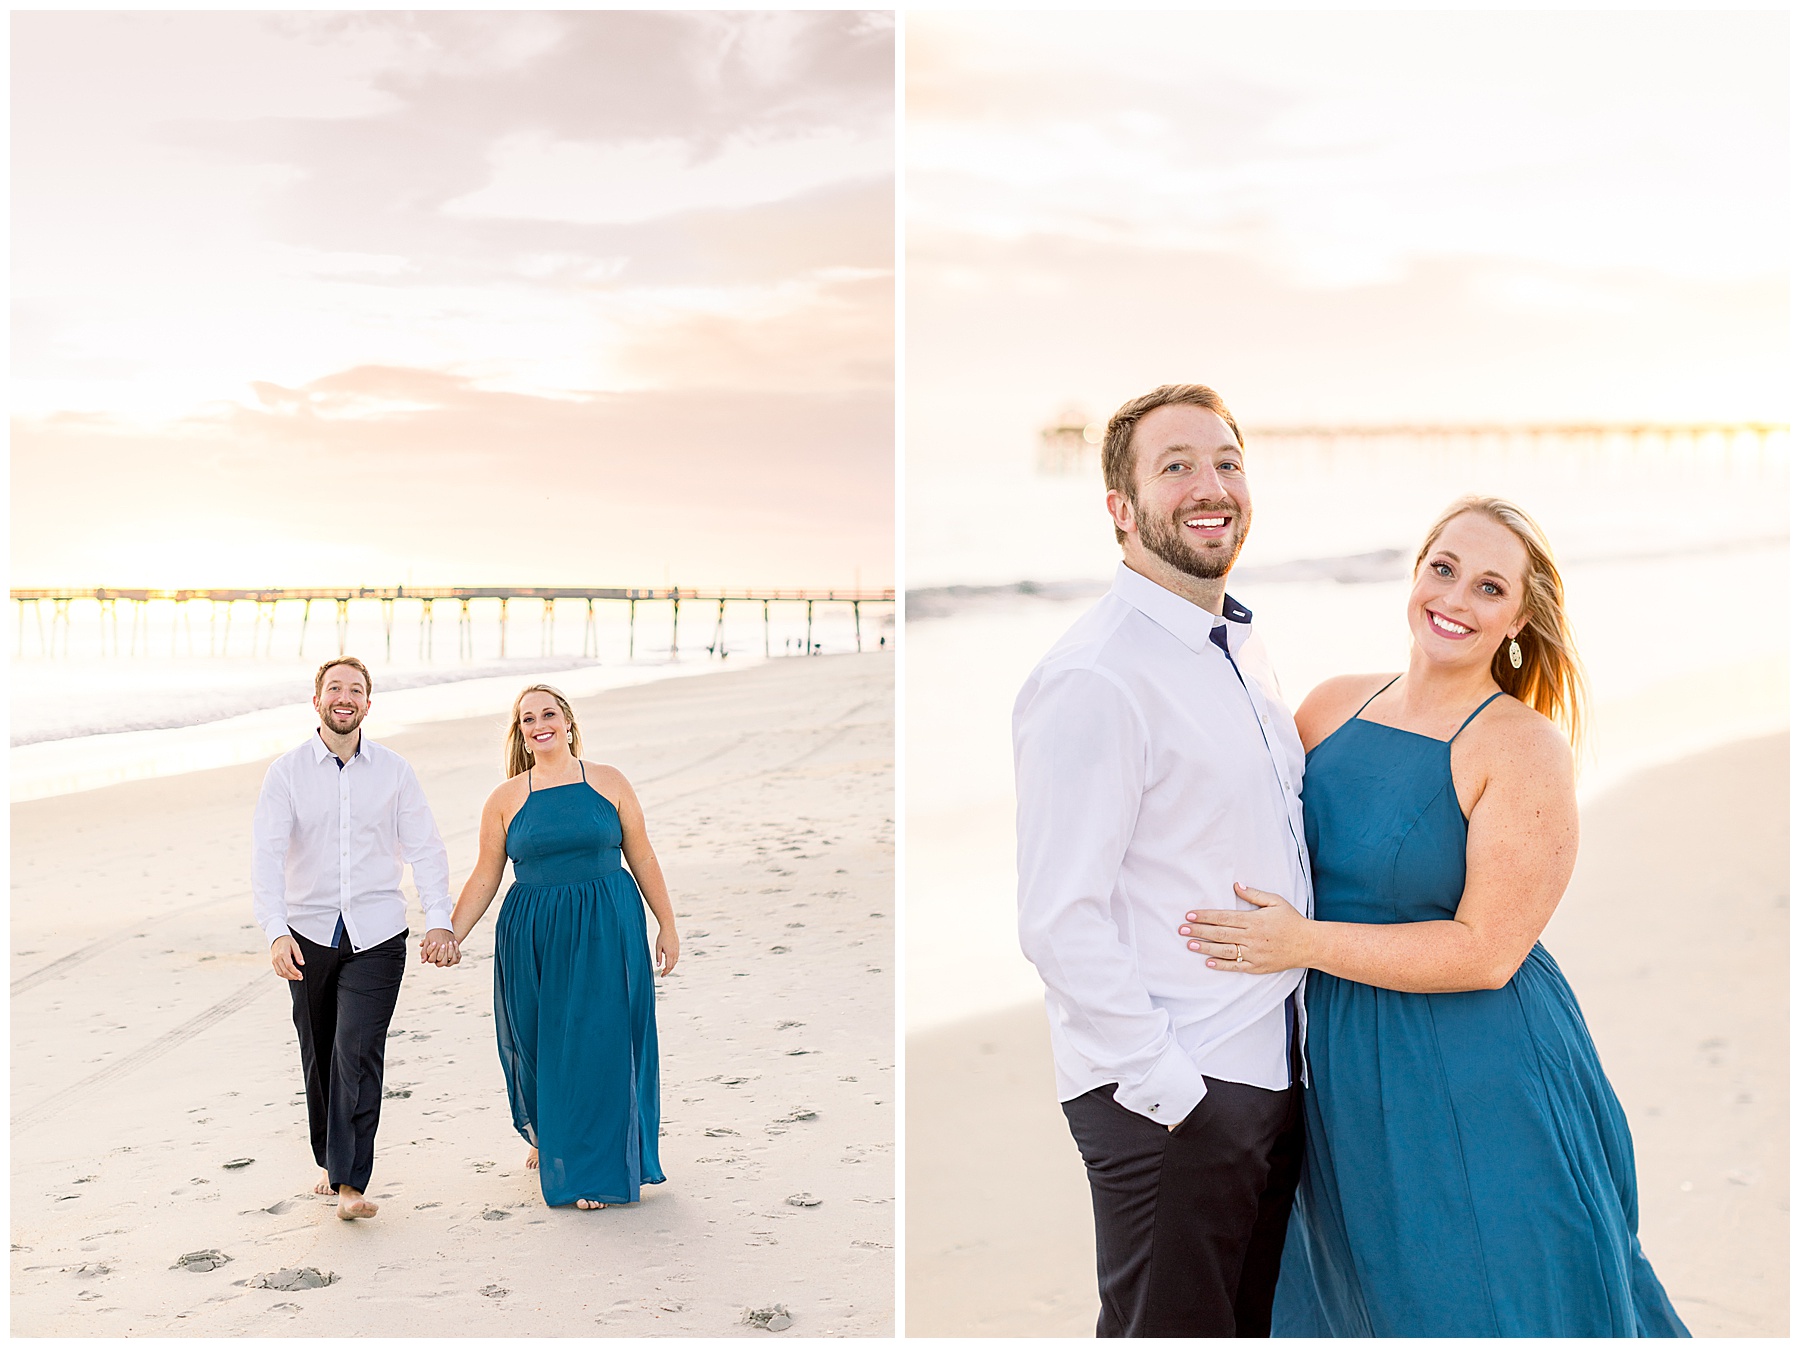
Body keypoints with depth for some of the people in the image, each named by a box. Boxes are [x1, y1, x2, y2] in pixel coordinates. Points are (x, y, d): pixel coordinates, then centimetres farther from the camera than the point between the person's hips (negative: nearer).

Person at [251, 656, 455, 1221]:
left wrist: (439, 919, -11)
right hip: (309, 934, 1)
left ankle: (351, 1183, -7)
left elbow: (424, 847, 1)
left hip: (377, 935, -1)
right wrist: (276, 932, -23)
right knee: (320, 1055, 11)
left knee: (358, 1052, -11)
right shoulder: (287, 771, -1)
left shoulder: (393, 770, 2)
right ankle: (329, 1160, 31)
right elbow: (267, 855, -9)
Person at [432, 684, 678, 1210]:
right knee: (537, 1044, 9)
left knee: (600, 1044, -1)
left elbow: (642, 858, 5)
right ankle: (544, 1136, 39)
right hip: (533, 938, 1)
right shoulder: (505, 799, 2)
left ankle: (593, 1168, 15)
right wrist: (451, 935, -6)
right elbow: (485, 877, 4)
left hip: (607, 932, -1)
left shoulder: (609, 783, 1)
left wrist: (667, 926, 6)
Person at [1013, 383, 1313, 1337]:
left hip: (1270, 1069, 9)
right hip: (1165, 1096, -9)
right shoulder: (1092, 679, -19)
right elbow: (1061, 925, -22)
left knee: (1254, 1320, 20)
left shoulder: (1242, 653, 11)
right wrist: (1168, 1088, -19)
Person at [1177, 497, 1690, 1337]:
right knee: (1365, 1301, 20)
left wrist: (1305, 943, -21)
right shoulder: (1332, 707, 3)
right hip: (1347, 1075, 5)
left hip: (1479, 1085, -5)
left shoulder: (1526, 748, -13)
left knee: (1483, 1305, 9)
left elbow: (1486, 951, -18)